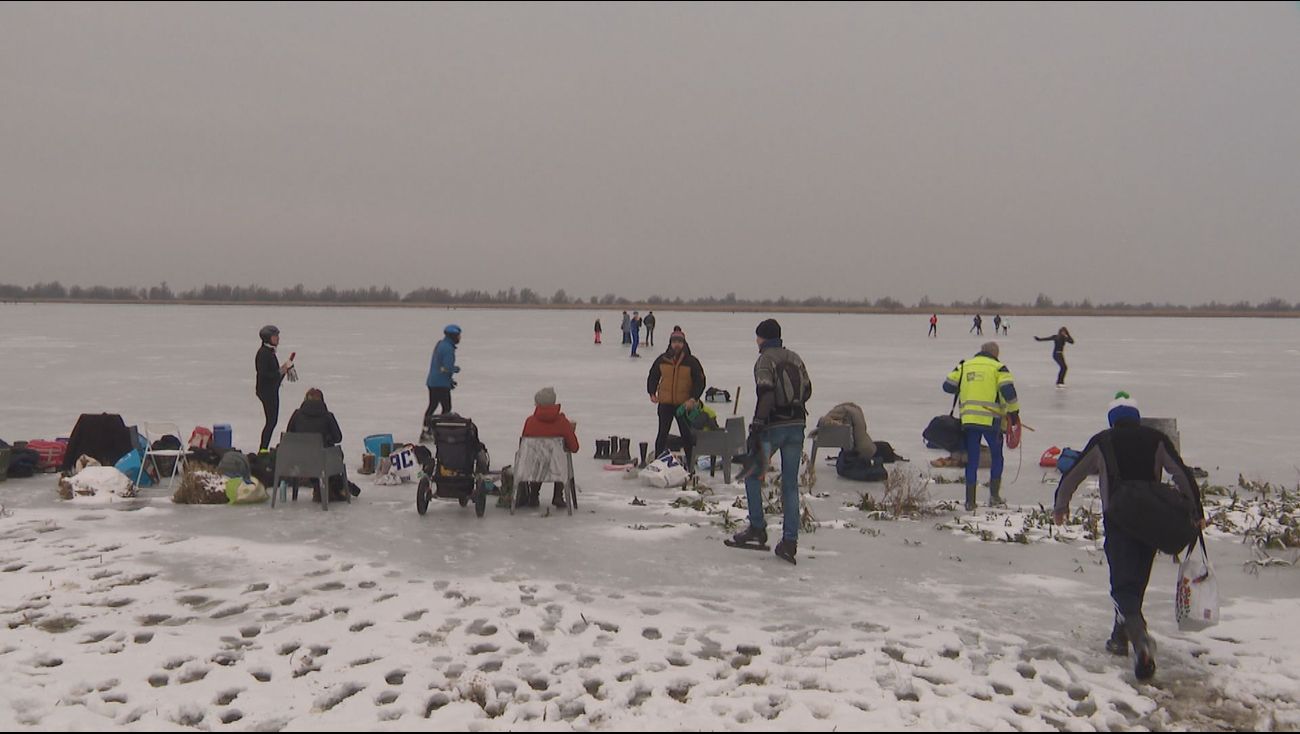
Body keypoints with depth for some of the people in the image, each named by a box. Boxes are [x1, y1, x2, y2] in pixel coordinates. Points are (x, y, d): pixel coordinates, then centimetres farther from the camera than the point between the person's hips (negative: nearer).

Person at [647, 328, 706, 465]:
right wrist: (652, 393, 0)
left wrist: (693, 399, -15)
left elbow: (700, 382, -3)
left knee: (687, 435, 6)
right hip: (665, 403, 1)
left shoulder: (692, 362, -5)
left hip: (685, 404, -1)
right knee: (662, 434, 5)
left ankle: (690, 464, 15)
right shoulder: (662, 360, 1)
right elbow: (652, 377, 13)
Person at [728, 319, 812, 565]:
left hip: (773, 426, -6)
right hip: (797, 426, 6)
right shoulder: (795, 359, 12)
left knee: (753, 474, 11)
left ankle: (757, 530, 9)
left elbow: (766, 395, -18)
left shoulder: (765, 360, -7)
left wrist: (756, 426, -20)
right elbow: (807, 391, 18)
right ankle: (790, 541, 5)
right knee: (790, 484, 7)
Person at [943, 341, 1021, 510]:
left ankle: (970, 501, 10)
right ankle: (994, 496, 10)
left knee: (972, 460, 10)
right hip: (990, 420, -3)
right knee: (996, 457, 16)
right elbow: (1008, 390, -12)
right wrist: (1013, 411, 0)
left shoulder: (964, 366, 12)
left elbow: (948, 386, 9)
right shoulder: (998, 367, 1)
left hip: (968, 420, 3)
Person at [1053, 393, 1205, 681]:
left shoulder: (1101, 441, 3)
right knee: (1136, 582, 19)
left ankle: (1140, 638, -32)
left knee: (1124, 585, -7)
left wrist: (1060, 507, 24)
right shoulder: (1157, 439, 7)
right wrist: (1197, 513, 9)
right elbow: (1183, 476, 2)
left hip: (1117, 521, -3)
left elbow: (1071, 476, 9)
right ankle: (1120, 636, 29)